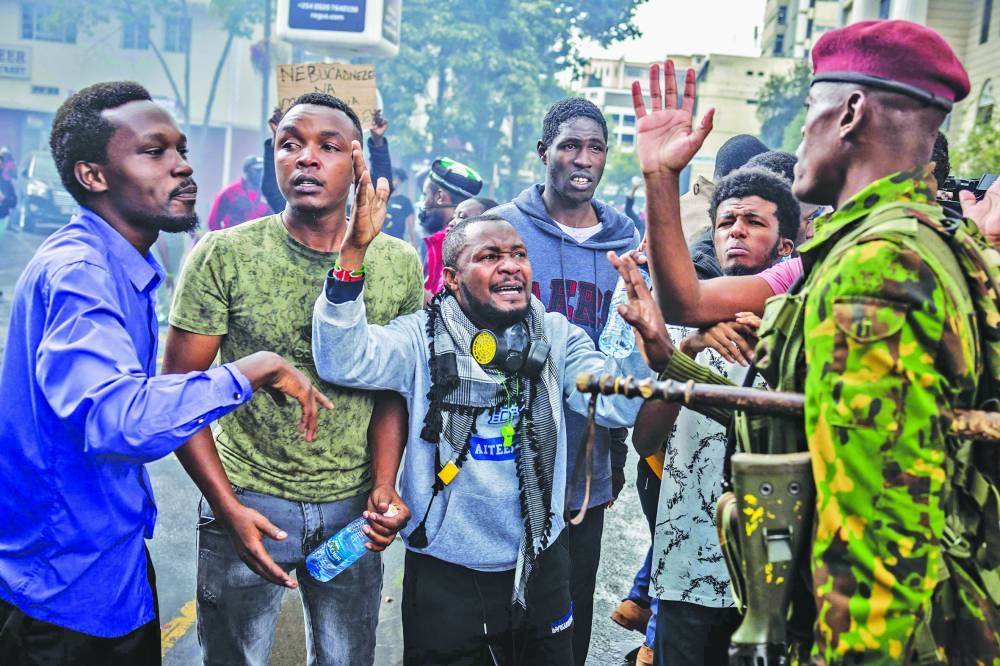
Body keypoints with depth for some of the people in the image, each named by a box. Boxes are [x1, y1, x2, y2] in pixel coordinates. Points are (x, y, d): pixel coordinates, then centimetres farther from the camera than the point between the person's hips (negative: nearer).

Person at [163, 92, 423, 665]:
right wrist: (228, 508, -13)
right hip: (244, 504, -2)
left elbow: (394, 387, 5)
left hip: (352, 508, 2)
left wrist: (384, 483, -8)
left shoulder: (399, 263, -4)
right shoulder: (224, 256, -10)